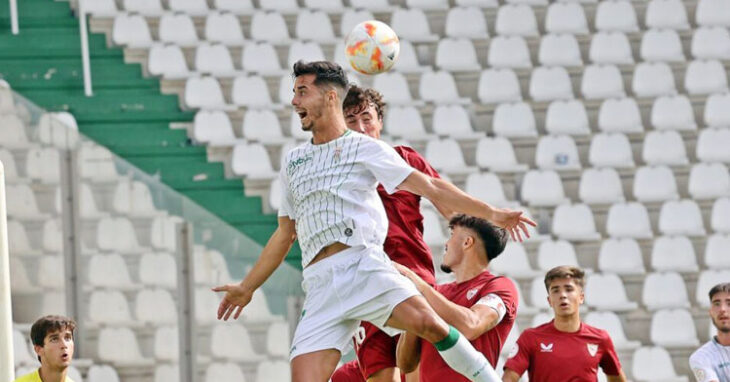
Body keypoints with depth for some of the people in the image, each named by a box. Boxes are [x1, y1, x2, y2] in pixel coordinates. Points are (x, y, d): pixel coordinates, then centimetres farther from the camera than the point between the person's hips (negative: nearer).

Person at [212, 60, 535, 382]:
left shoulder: (365, 148, 9)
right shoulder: (292, 162, 23)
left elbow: (430, 187, 4)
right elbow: (285, 233, 32)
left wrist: (490, 213, -4)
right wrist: (247, 287, 33)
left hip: (364, 264, -4)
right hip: (320, 282, 4)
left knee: (427, 322, -30)